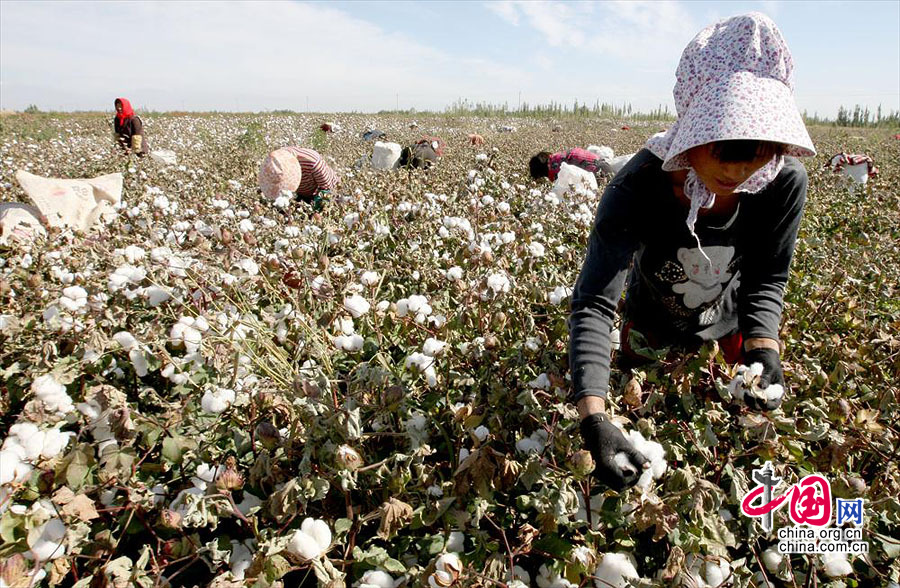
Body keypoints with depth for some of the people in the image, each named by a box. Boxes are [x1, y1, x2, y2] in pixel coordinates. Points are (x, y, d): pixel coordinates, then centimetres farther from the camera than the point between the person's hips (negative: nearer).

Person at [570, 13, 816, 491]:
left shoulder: (784, 182, -31)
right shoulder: (639, 187, -41)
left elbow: (766, 280, -17)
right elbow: (592, 304, -47)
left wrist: (763, 346, -38)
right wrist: (593, 418, -58)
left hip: (728, 317, 3)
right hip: (651, 320, -2)